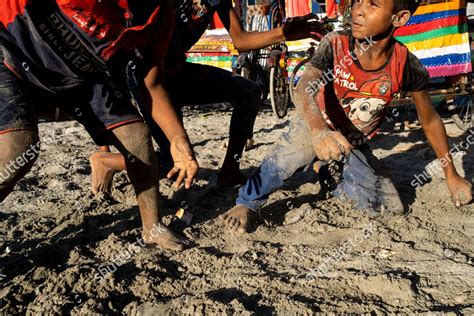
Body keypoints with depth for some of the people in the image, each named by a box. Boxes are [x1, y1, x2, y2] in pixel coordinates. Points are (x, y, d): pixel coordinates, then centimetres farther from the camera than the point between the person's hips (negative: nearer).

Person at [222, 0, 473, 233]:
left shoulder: (406, 65, -20)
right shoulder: (335, 45, -24)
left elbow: (430, 120, -6)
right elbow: (304, 88, -39)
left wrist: (452, 176, -1)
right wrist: (318, 130, -61)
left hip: (356, 145, 3)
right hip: (317, 129, -3)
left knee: (390, 208, -3)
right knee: (285, 160, -33)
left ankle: (331, 175, 19)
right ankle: (247, 203, -7)